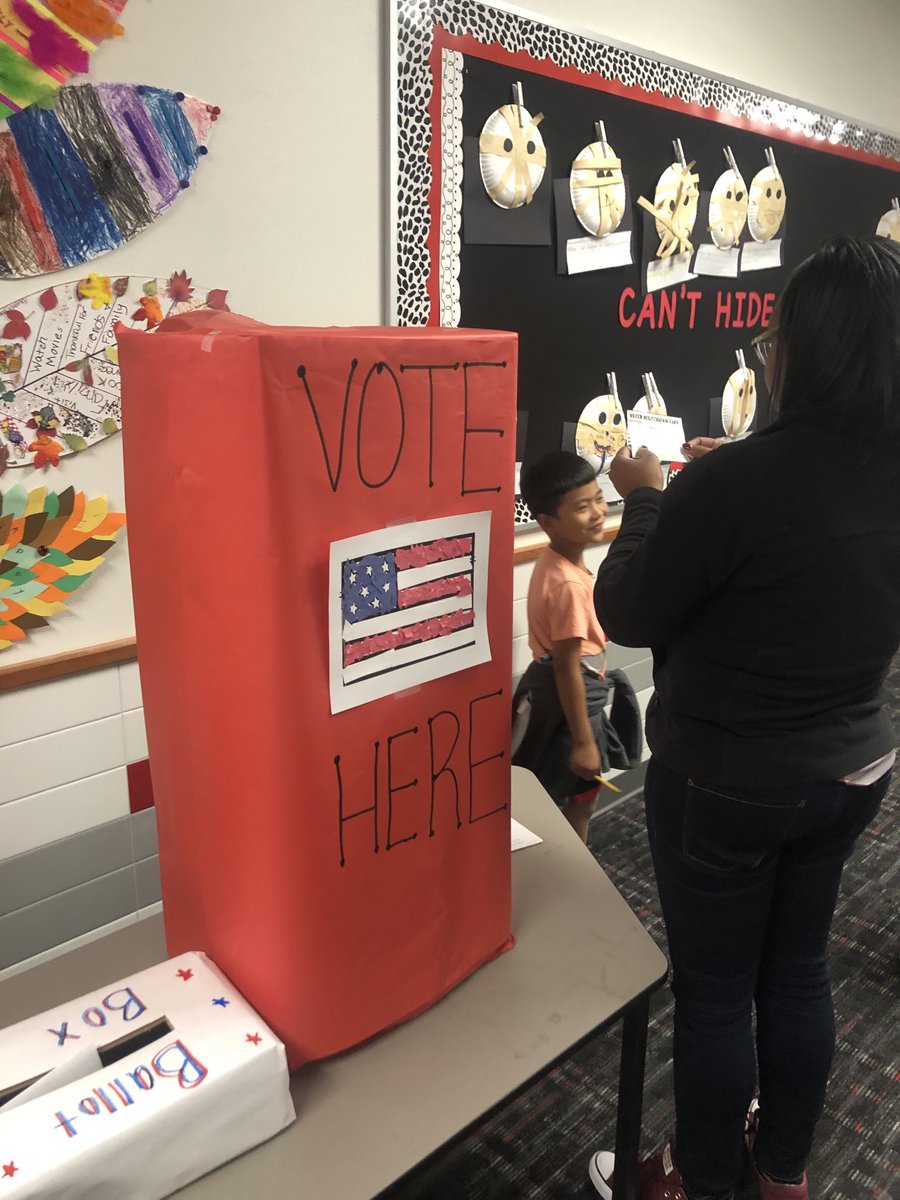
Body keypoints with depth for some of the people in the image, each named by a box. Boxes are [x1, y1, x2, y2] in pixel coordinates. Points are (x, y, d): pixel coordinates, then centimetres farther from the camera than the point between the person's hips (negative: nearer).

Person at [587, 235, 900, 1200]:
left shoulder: (733, 484, -27)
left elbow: (627, 617, -15)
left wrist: (646, 499, -2)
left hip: (724, 783, -6)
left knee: (712, 992, 14)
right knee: (799, 971, 24)